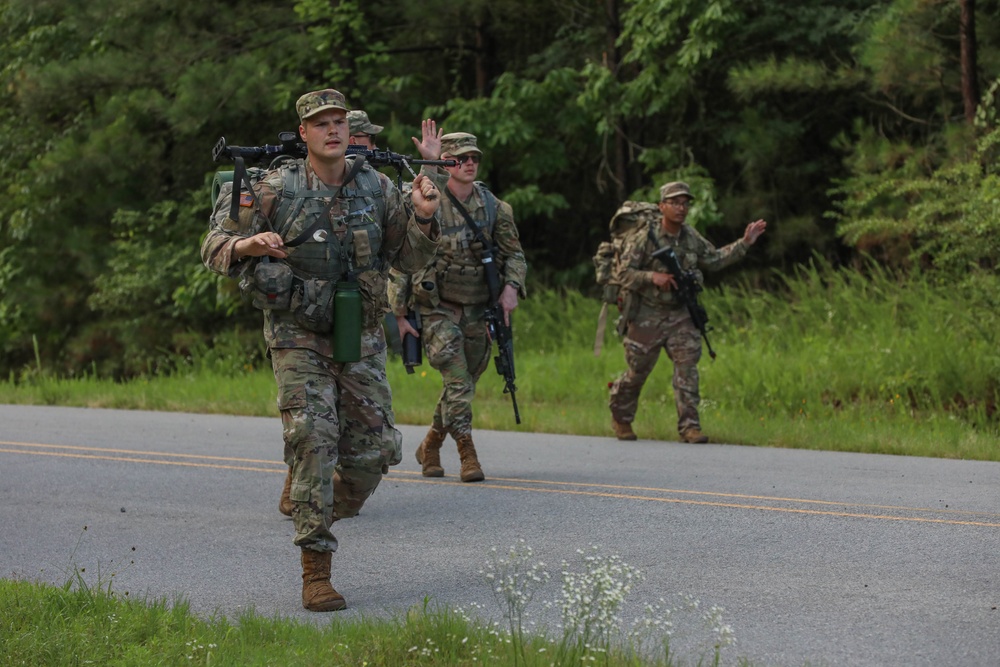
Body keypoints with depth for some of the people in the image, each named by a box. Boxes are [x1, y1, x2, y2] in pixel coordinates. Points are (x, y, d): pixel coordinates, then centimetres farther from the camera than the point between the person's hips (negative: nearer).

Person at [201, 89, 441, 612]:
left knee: (375, 447, 0)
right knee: (313, 440, -14)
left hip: (361, 340, 4)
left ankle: (329, 508, 33)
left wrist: (423, 217, -10)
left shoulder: (376, 188, 2)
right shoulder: (276, 190, -7)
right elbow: (215, 249, -4)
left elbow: (409, 259, 9)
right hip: (299, 338, -4)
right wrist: (247, 245, -26)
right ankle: (316, 572, -10)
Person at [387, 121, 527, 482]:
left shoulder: (493, 207, 1)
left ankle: (430, 446, 32)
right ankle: (468, 455, -14)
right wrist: (399, 314, -10)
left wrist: (511, 287, -11)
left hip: (477, 312, 4)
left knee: (463, 385, 12)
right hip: (436, 310, -4)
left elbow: (514, 254, 10)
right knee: (458, 381, -18)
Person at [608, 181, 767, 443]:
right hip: (647, 316, -4)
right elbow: (623, 273, -15)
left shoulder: (691, 237, 4)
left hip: (680, 314, 4)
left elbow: (715, 259, 19)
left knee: (687, 366, -9)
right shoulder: (644, 237, -14)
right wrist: (653, 277, -29)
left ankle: (689, 425, -9)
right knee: (638, 371, 5)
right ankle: (620, 417, 30)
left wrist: (744, 243, 11)